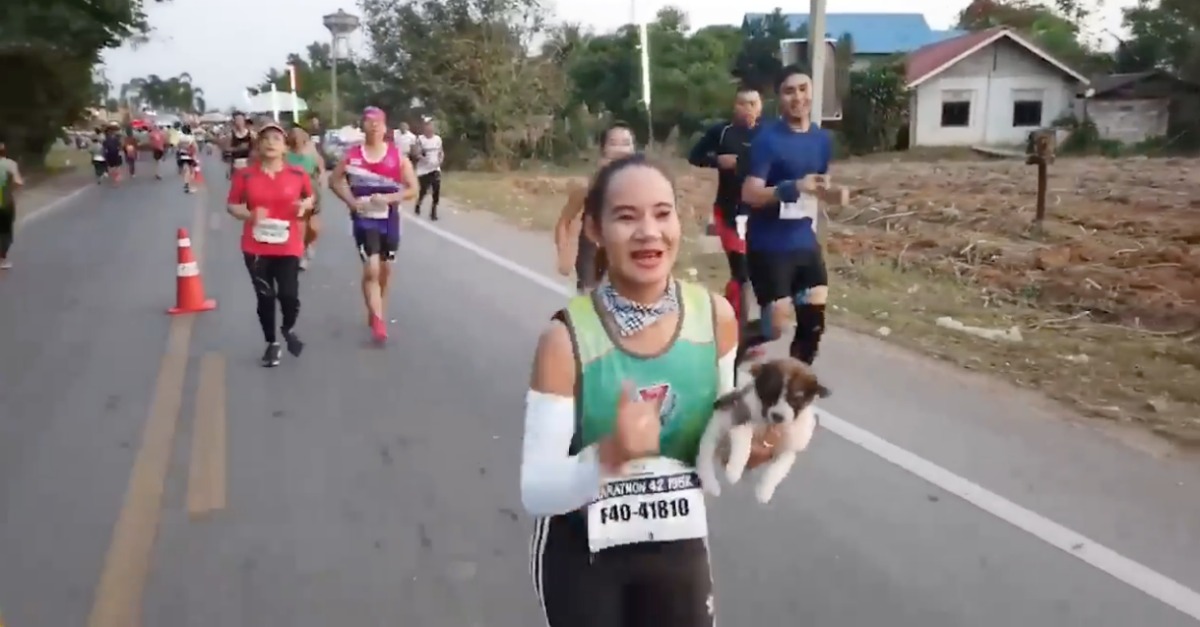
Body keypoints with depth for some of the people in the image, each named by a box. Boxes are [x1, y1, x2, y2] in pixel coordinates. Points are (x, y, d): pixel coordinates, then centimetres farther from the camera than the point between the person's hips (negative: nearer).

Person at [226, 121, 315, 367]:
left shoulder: (298, 174, -1)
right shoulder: (245, 175, -3)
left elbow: (309, 198, 15)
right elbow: (232, 205, 4)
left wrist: (304, 206, -7)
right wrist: (249, 215, -16)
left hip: (288, 247, 0)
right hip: (256, 248, 0)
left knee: (289, 295, -7)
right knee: (265, 297, 7)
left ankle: (289, 329, 27)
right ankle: (272, 343, 27)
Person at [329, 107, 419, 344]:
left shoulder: (398, 156, -4)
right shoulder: (352, 155, -3)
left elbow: (413, 189, -3)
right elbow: (334, 181, 7)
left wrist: (388, 198, -18)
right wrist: (351, 201, -8)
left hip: (389, 218, 2)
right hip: (364, 219, -2)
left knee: (385, 269, 14)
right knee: (371, 269, -12)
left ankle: (376, 314, 34)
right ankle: (378, 320, -11)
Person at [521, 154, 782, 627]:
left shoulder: (716, 316, -11)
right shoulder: (566, 338, -21)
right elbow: (536, 491, -21)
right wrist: (609, 455, -37)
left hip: (680, 545, 3)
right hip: (581, 552, -3)